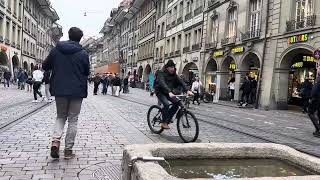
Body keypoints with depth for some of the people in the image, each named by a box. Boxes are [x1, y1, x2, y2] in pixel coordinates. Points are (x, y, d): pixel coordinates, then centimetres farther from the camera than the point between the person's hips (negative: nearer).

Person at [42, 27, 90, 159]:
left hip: (59, 90, 2)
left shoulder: (56, 50, 0)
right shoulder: (83, 53, -6)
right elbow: (87, 72, 3)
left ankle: (55, 140, -4)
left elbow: (45, 66, 8)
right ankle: (68, 150, 10)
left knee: (60, 116, 19)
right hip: (77, 91, -2)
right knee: (73, 120, 7)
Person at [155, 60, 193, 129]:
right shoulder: (161, 74, -18)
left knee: (177, 102, -13)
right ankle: (164, 122, -14)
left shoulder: (174, 75, 0)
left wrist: (187, 90, -27)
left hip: (168, 92, 6)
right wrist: (169, 92, -50)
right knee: (166, 104, -29)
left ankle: (168, 119, 2)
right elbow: (162, 83, -35)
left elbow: (181, 82, -11)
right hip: (160, 92, -6)